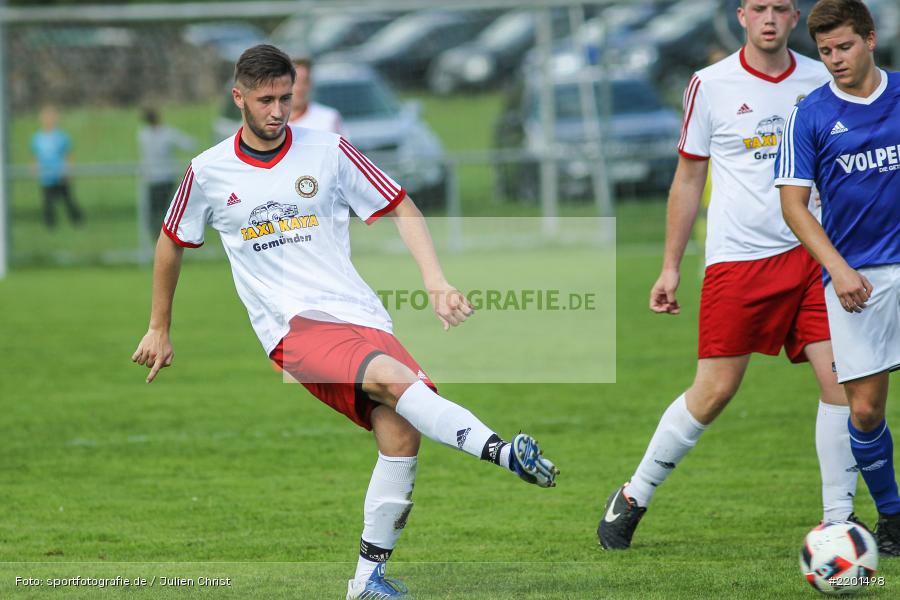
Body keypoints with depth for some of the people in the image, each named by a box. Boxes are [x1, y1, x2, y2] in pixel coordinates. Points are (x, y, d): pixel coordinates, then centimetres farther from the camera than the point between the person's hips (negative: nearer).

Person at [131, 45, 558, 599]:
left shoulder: (328, 151, 5)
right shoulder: (208, 172, 6)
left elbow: (403, 210, 9)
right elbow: (173, 242, 22)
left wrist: (437, 283, -5)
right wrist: (160, 329, 29)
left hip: (359, 314, 3)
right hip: (293, 325, -3)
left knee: (401, 430, -16)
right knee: (391, 378, -32)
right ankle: (502, 450, -42)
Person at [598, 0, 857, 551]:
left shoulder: (821, 81, 6)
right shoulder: (710, 85, 0)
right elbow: (689, 179, 7)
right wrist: (671, 268, 5)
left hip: (811, 253, 3)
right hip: (737, 258, -3)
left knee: (840, 378, -8)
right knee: (715, 390, -3)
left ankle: (838, 519, 3)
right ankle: (633, 498, 14)